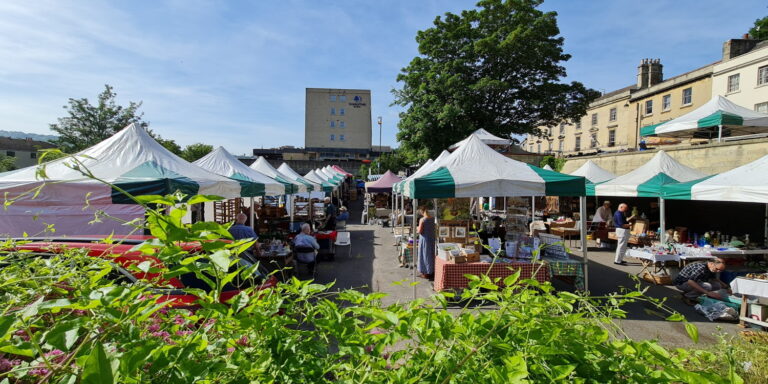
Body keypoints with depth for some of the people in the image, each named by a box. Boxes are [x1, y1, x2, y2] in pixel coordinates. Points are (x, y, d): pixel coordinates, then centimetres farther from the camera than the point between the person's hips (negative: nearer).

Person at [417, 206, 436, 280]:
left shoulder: (422, 220, -17)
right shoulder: (432, 218, 0)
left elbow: (420, 231, -16)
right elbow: (434, 228, 10)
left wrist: (417, 229, 4)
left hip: (425, 239, -6)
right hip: (432, 238, 6)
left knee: (425, 255, 4)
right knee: (432, 254, 15)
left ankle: (426, 273, 10)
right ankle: (432, 271, 24)